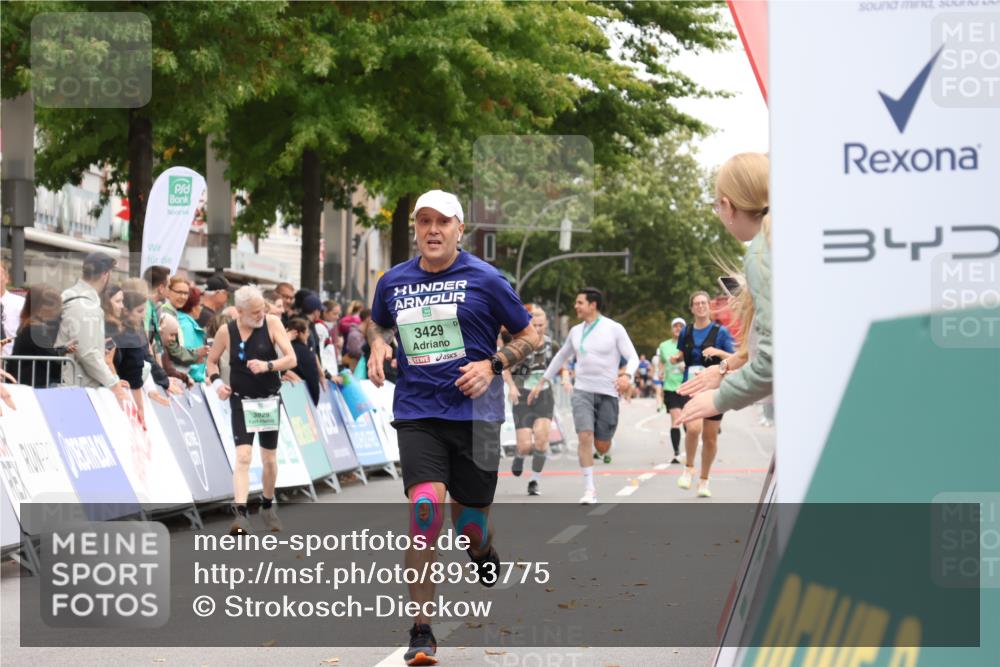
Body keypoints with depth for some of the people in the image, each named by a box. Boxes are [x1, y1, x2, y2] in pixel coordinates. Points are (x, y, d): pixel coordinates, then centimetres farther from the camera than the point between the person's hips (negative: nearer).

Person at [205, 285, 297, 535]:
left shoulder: (272, 323, -9)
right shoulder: (226, 332, -7)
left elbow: (291, 359, -13)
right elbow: (212, 361, 8)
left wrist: (268, 365, -31)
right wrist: (216, 381, -11)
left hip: (269, 400, 1)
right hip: (241, 401, -1)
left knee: (270, 459, 10)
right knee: (243, 456, -15)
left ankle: (267, 506, 32)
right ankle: (241, 514, -21)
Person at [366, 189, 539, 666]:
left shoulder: (485, 279, -1)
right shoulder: (393, 282, 8)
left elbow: (529, 335, 6)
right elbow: (378, 323, 29)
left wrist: (492, 365, -10)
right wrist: (378, 344, 6)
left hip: (474, 411, -1)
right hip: (416, 412, 1)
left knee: (470, 521, 7)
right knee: (425, 507, -19)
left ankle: (484, 555, 48)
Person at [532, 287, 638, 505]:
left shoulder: (614, 329, -4)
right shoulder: (576, 331, 9)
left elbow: (633, 357, -5)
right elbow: (561, 356, 23)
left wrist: (627, 375, -27)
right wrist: (542, 382, 24)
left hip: (608, 393, -2)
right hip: (582, 391, 2)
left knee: (602, 447, 2)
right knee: (585, 436, -18)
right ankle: (589, 489, -12)